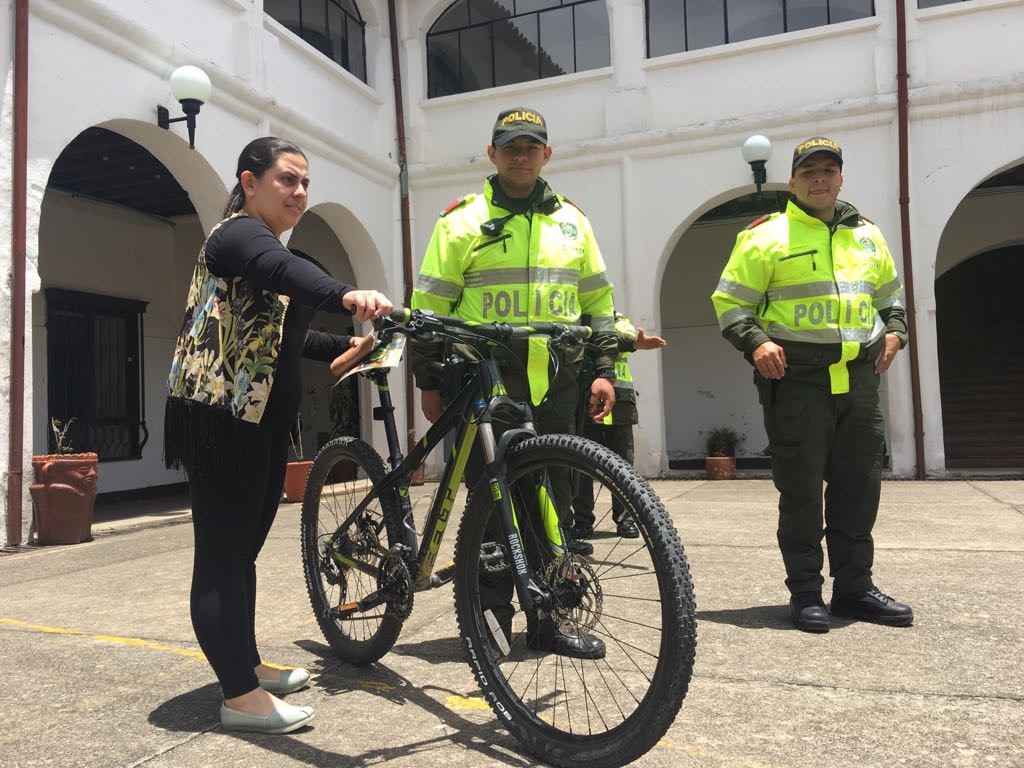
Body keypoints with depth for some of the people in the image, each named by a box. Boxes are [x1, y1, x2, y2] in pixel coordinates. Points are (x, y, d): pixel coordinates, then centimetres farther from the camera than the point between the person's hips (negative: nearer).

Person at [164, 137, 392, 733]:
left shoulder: (268, 246, 20)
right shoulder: (239, 234, -11)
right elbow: (286, 269, -35)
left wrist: (344, 346, 17)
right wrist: (347, 296, -54)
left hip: (262, 419, 10)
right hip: (222, 417, -10)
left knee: (243, 550, 16)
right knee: (223, 554, -5)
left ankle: (248, 664, 28)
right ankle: (240, 695, 2)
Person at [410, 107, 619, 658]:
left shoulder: (571, 221, 15)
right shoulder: (462, 220, 4)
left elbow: (599, 303, 18)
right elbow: (429, 306, 3)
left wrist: (604, 369, 10)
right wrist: (429, 381, -1)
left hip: (556, 385, 4)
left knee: (553, 505, 7)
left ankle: (547, 620, 20)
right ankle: (491, 618, 15)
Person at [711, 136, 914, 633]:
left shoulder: (867, 236, 17)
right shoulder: (767, 236, 0)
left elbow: (890, 294, 29)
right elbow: (730, 301, 0)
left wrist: (893, 331, 10)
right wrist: (755, 341, -15)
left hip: (858, 378, 6)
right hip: (795, 377, -5)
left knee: (859, 485, 9)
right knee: (801, 487, -1)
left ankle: (854, 587, 22)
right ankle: (805, 592, 11)